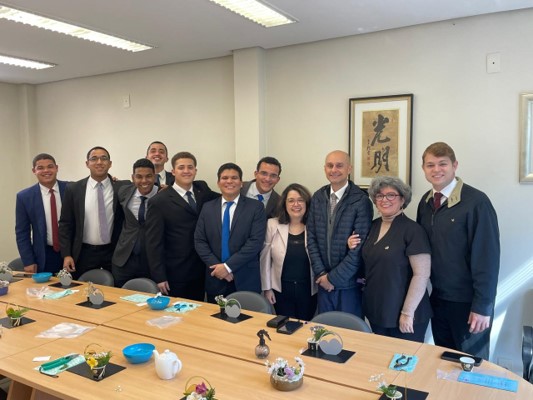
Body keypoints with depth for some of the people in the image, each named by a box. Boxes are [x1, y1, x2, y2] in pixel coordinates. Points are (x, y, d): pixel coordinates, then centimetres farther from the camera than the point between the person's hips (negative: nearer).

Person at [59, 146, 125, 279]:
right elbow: (65, 224, 1)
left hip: (114, 253, 0)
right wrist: (66, 255, -3)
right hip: (84, 253, 1)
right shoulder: (73, 189, -1)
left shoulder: (121, 188, -4)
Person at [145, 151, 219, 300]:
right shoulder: (159, 201, -10)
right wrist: (159, 277, -12)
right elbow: (154, 242, -10)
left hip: (201, 271, 5)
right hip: (174, 274, -5)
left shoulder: (202, 189, 5)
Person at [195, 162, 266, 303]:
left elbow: (256, 242, -11)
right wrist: (216, 265, -10)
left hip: (245, 280, -2)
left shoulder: (255, 207, -2)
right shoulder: (208, 208, 8)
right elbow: (199, 241, 4)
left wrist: (228, 266, -14)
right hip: (215, 279, 3)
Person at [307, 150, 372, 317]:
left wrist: (334, 277, -11)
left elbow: (360, 246, -14)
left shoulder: (361, 200, -12)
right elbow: (311, 237, 4)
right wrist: (321, 273, -4)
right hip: (324, 281, 4)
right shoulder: (318, 197, 3)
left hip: (349, 283, -4)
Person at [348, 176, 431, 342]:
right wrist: (354, 249, -1)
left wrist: (407, 312, -18)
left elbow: (422, 274, -17)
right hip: (376, 311, 6)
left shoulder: (412, 229, -14)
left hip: (402, 315, -6)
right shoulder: (373, 226, 5)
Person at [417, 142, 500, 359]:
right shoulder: (426, 202, 2)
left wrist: (483, 306, -16)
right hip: (438, 298, 5)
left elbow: (487, 257, -17)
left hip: (469, 303, -5)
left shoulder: (476, 202, -16)